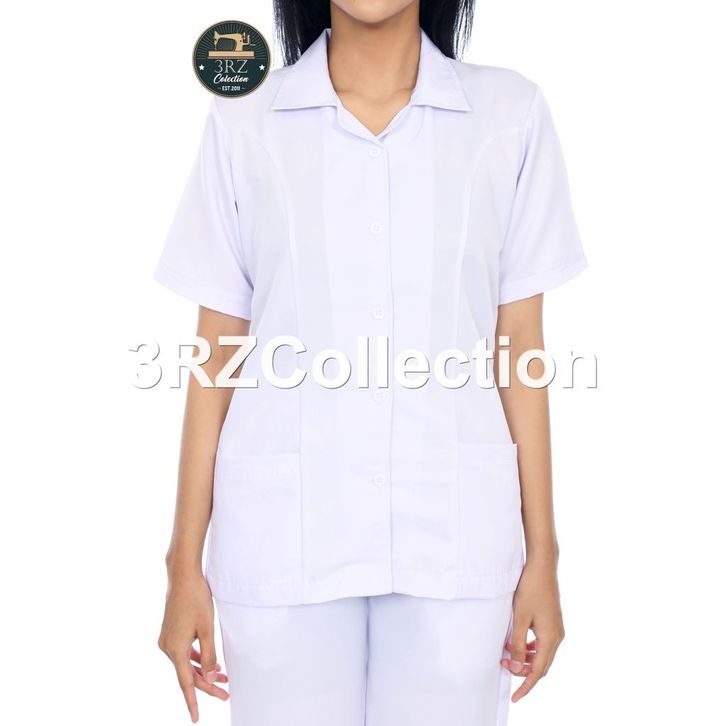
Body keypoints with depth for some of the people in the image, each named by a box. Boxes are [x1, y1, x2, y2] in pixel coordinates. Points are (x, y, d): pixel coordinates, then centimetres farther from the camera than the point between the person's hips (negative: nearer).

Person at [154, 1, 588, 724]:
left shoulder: (510, 114, 1)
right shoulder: (244, 121, 1)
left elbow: (519, 346, 3)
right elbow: (220, 350, 2)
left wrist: (541, 555, 3)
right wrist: (185, 565, 2)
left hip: (454, 535, 0)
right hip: (283, 538, 0)